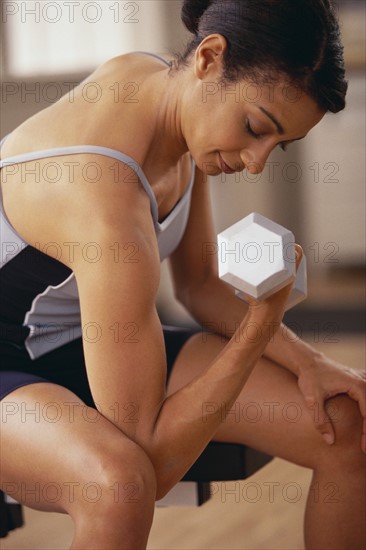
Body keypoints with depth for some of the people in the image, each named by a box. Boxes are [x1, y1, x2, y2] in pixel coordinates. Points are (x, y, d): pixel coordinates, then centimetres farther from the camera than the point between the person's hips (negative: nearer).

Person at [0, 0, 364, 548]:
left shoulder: (160, 82, -8)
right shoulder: (109, 210, -36)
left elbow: (198, 283, 6)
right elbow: (150, 461, -29)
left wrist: (307, 362, -7)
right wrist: (261, 325, -29)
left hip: (99, 339, 8)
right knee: (117, 482, -44)